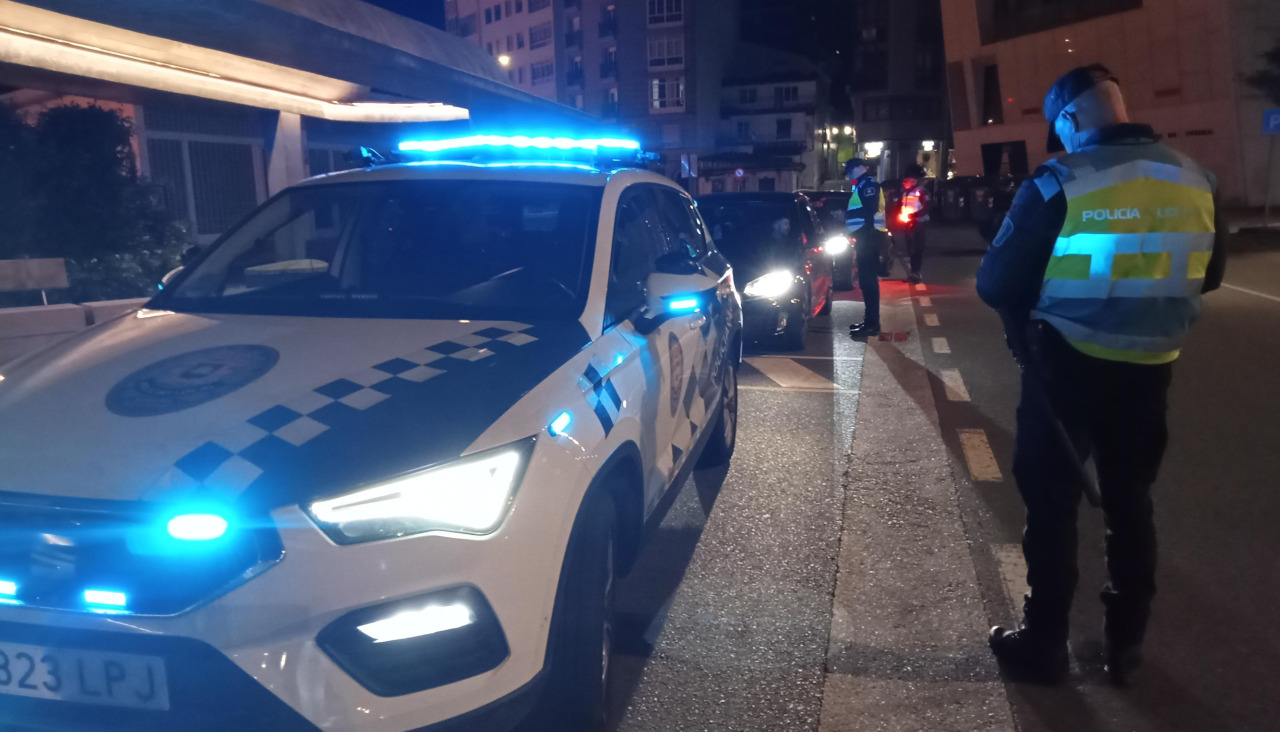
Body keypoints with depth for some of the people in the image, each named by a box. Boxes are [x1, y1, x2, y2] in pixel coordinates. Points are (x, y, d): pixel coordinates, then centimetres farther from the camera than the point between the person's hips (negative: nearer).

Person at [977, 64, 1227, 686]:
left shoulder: (1058, 184, -16)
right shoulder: (1195, 180, 1)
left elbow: (996, 284, -13)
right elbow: (1208, 274, 13)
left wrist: (1026, 313, 7)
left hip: (1066, 366, -4)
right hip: (1149, 368, 5)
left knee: (1052, 502, 8)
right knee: (1130, 499, 18)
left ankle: (1043, 645, 19)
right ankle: (1126, 643, 29)